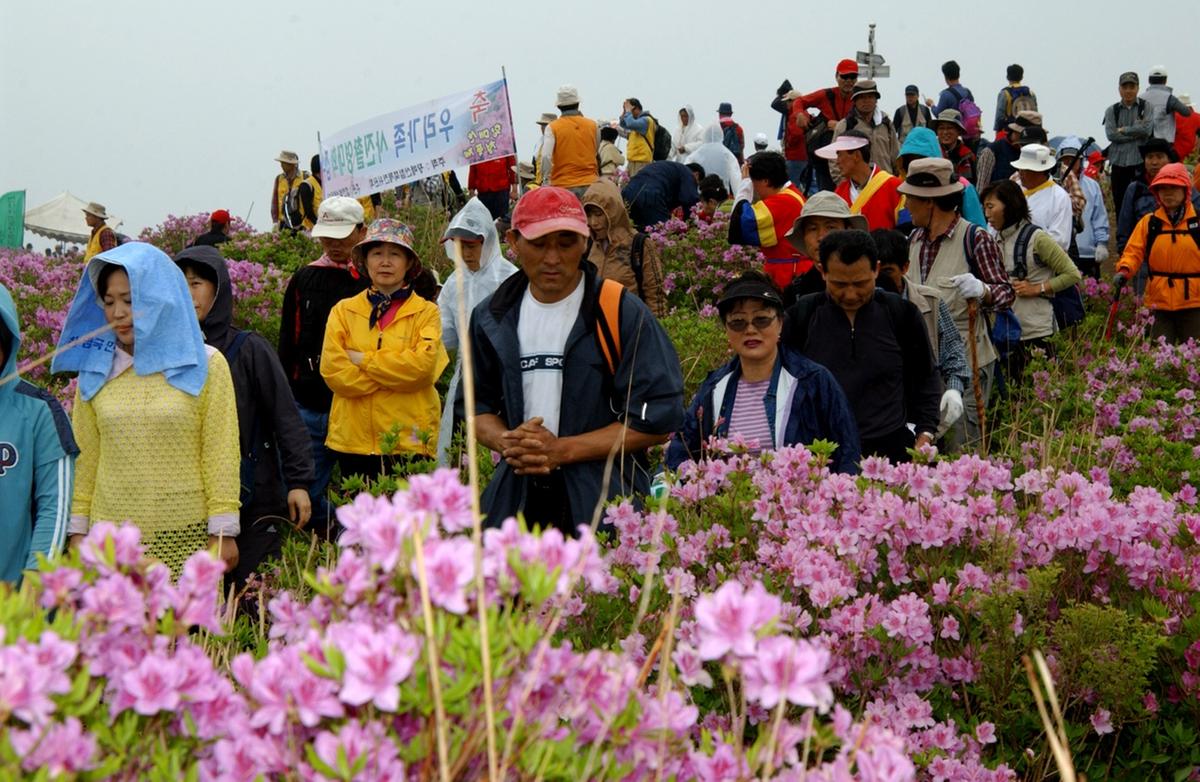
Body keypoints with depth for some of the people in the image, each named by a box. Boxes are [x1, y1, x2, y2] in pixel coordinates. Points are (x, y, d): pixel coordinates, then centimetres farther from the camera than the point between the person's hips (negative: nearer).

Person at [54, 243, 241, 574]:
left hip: (187, 537, -2)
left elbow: (221, 456, 0)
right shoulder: (95, 370, 7)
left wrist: (223, 532, -3)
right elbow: (84, 458, 10)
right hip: (111, 539, 2)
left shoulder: (205, 366, 1)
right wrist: (78, 529, 7)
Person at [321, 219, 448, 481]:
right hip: (354, 439, 2)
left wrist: (363, 360, -8)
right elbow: (332, 371, -3)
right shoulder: (343, 311, 10)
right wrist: (396, 375, -9)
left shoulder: (426, 313, 5)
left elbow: (423, 365, -11)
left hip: (410, 440, -2)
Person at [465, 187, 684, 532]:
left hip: (604, 499, -4)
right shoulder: (493, 317, 10)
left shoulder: (622, 313, -5)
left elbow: (657, 419, -8)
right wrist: (507, 442, -5)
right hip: (514, 500, 4)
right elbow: (479, 404, 19)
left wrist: (561, 450, -13)